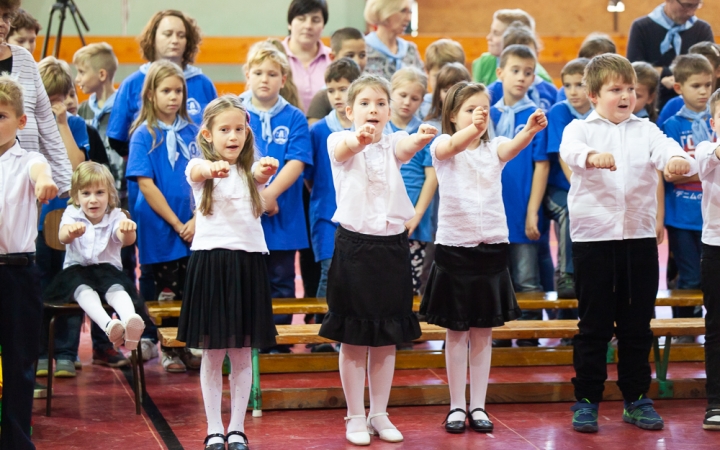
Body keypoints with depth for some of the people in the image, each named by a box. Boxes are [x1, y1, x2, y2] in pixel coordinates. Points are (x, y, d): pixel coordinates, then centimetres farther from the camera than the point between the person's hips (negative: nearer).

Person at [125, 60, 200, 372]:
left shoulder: (192, 132, 6)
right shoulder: (144, 135, -4)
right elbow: (146, 185, -9)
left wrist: (197, 220, -9)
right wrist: (176, 224, -11)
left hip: (195, 229, 3)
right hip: (160, 229, -3)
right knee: (168, 293, 3)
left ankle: (188, 347, 15)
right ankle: (170, 352, 14)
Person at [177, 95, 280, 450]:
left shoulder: (252, 170, 8)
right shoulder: (199, 168, 0)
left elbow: (261, 174, -16)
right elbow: (199, 171, -25)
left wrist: (266, 170, -42)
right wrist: (213, 169, -50)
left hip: (248, 262, 2)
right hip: (210, 261, -2)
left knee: (242, 354, 6)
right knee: (212, 354, 3)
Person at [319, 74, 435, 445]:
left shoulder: (393, 143, 3)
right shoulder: (340, 142, -5)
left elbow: (407, 146, -21)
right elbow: (344, 149, -29)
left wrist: (421, 137, -46)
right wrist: (359, 138, -54)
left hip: (392, 245, 3)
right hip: (354, 244, -3)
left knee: (387, 337, 9)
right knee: (353, 337, 3)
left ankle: (379, 414, 21)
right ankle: (355, 417, 14)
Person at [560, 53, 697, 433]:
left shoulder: (645, 130, 8)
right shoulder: (581, 129, 1)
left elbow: (666, 149, -11)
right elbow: (570, 150, -21)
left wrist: (679, 161, -35)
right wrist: (592, 157, -45)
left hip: (640, 238, 3)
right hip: (593, 238, -3)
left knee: (637, 324, 9)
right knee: (594, 325, 3)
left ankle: (636, 399, 19)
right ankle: (586, 400, 12)